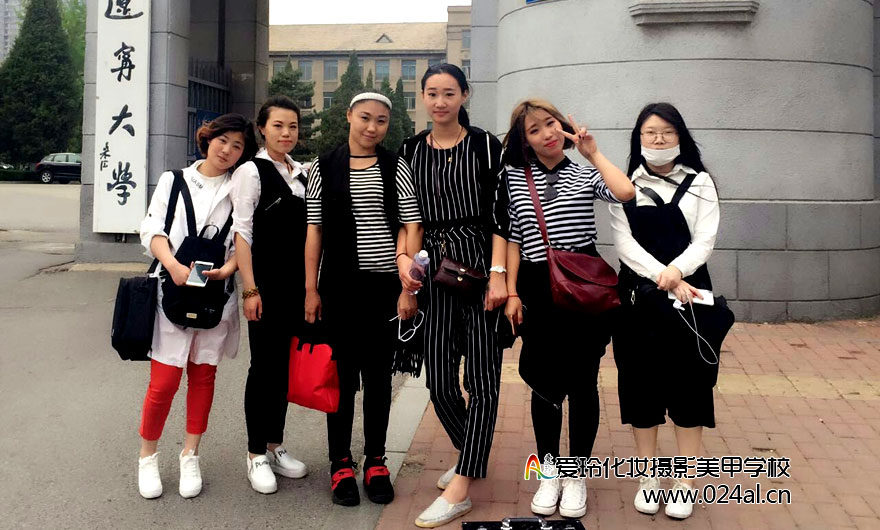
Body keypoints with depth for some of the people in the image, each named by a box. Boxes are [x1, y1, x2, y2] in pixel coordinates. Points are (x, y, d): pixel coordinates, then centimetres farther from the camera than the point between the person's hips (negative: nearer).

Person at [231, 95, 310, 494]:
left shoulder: (301, 174, 12)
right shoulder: (252, 171, -5)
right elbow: (242, 232, -10)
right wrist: (250, 289, -16)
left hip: (297, 283, 6)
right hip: (267, 283, -6)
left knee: (285, 364, 12)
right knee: (264, 366, 0)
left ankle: (275, 446, 24)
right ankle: (256, 455, 11)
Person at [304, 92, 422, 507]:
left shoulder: (396, 167, 3)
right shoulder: (324, 167, 4)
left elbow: (411, 226, 0)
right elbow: (315, 229, 3)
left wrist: (408, 287, -7)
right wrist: (311, 288, -1)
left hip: (385, 285, 0)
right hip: (340, 285, 0)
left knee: (378, 375, 9)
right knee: (342, 374, 6)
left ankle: (376, 464, 20)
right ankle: (341, 465, 17)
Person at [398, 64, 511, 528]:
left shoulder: (485, 145, 1)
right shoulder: (410, 151, 10)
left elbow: (499, 214, -4)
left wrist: (497, 275, -13)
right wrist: (403, 257, -5)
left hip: (479, 266, -3)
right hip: (432, 271, 4)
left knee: (481, 378, -3)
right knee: (439, 379, 5)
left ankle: (460, 487, 4)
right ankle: (472, 456, 31)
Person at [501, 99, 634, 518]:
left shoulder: (585, 174, 5)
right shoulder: (514, 177, 6)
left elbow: (625, 193, -16)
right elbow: (512, 238, 5)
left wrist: (593, 152, -8)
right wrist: (511, 292, -1)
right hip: (537, 290, 1)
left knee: (582, 381, 6)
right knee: (545, 381, 9)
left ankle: (576, 475, 21)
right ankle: (549, 472, 25)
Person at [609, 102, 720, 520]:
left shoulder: (699, 183, 8)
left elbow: (705, 240, -2)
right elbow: (625, 243, -3)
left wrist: (676, 271, -21)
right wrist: (662, 277, -17)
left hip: (689, 293, 0)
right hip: (639, 297, 1)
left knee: (688, 384, 1)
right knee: (641, 384, 4)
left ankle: (684, 483, 11)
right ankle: (648, 478, 17)